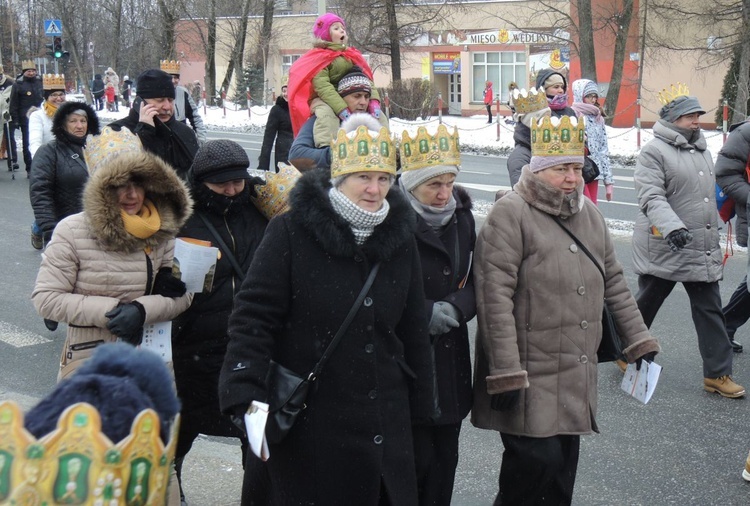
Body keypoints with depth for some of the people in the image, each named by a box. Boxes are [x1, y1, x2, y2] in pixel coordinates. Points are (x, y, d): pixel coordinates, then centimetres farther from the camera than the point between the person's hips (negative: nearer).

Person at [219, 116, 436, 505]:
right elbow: (253, 317, -11)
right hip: (306, 425, -4)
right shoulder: (290, 232, -9)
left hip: (385, 426, 5)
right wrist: (247, 397, -21)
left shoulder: (400, 238, 6)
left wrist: (420, 412, 15)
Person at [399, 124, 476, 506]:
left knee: (445, 458, 13)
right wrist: (426, 313, -18)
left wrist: (456, 307, -8)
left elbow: (476, 279, 10)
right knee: (417, 459, -3)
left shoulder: (461, 216, 6)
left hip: (450, 357, 6)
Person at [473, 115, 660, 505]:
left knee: (564, 462, 12)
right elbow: (495, 297, -17)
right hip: (529, 373, -7)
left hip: (576, 374, 7)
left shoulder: (588, 213, 12)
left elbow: (613, 280, 20)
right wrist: (505, 373, -21)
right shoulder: (510, 213, -11)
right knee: (538, 458, -11)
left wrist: (638, 340, 16)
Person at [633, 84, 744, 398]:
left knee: (710, 310, 5)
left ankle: (717, 374, 9)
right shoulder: (654, 151, -11)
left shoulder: (701, 150, 15)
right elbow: (651, 197, -22)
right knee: (645, 304, 8)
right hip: (663, 249, -7)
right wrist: (672, 227, -37)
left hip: (703, 250, 7)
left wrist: (712, 237, 28)